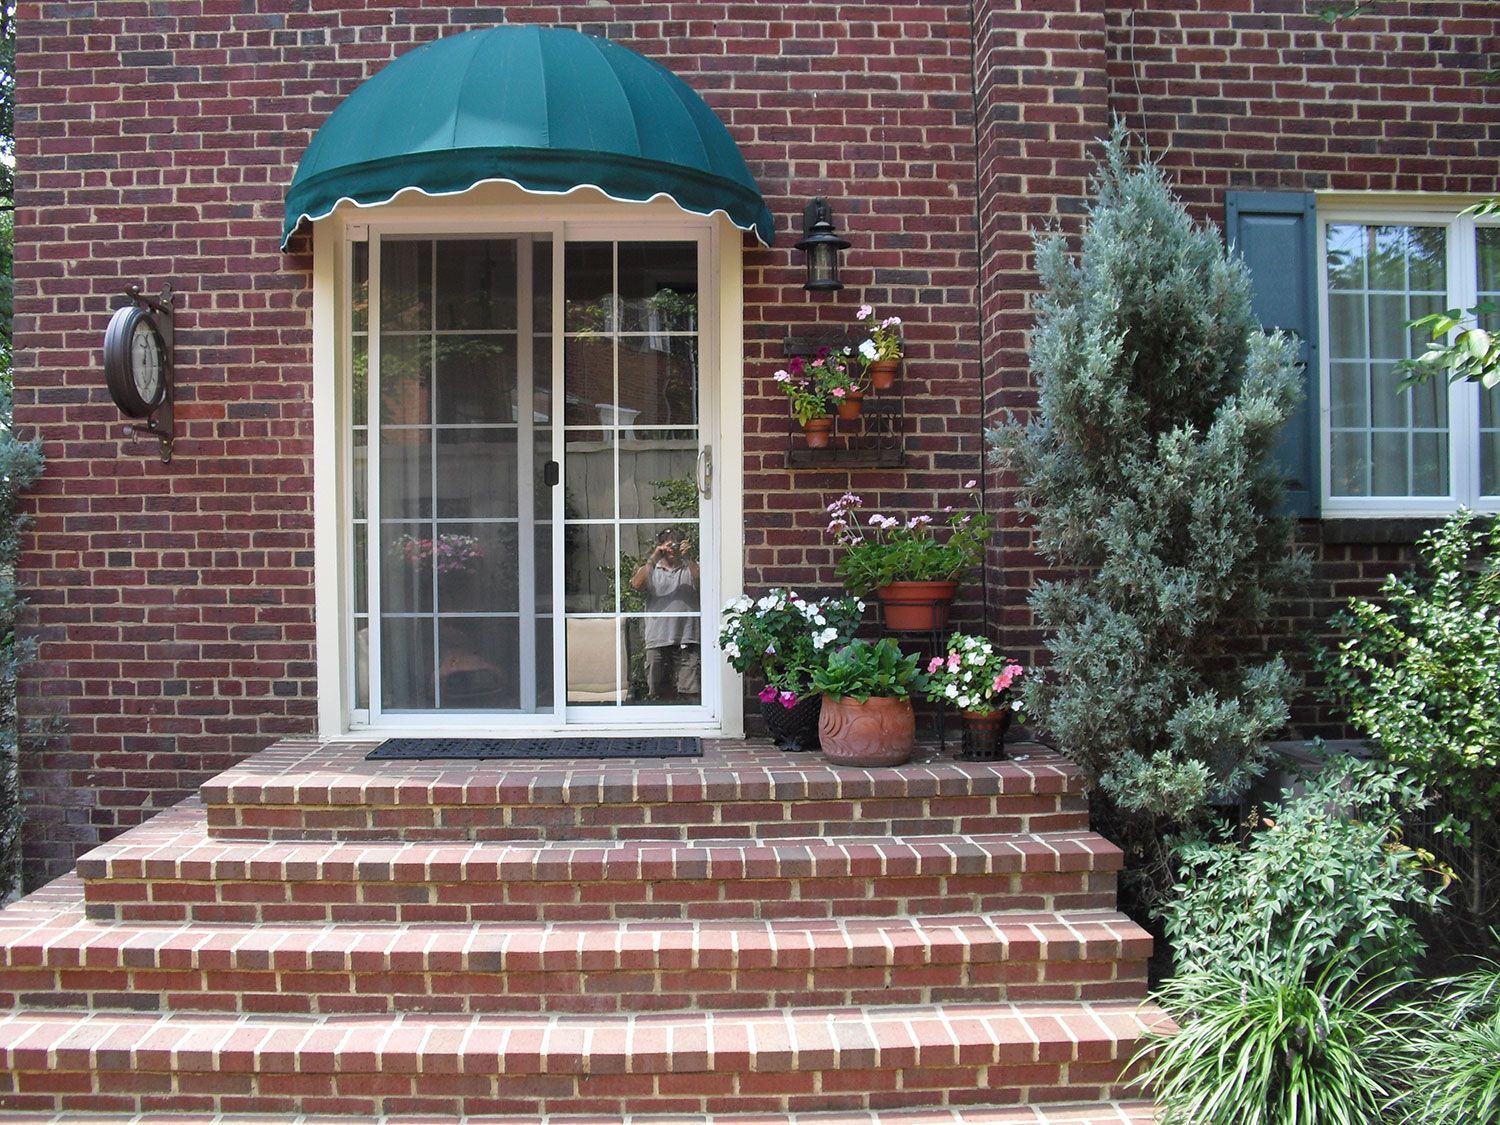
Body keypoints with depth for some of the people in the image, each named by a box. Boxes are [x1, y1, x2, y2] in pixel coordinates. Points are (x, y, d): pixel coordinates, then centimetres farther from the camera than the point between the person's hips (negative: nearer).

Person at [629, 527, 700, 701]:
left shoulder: (691, 568, 14)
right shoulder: (650, 569, 16)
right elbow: (636, 585, -4)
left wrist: (689, 558, -11)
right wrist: (653, 559, -9)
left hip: (687, 640, -1)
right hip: (657, 640, 2)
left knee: (689, 694, -8)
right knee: (657, 694, 6)